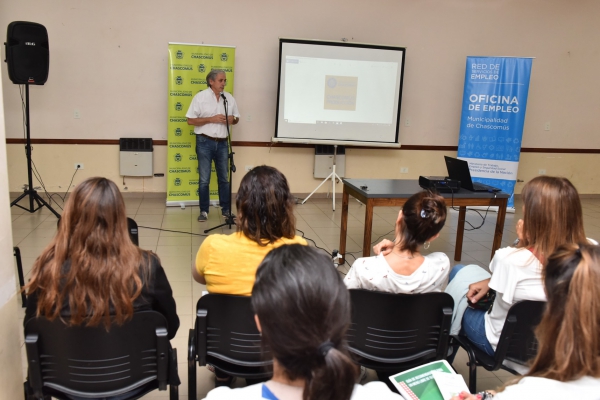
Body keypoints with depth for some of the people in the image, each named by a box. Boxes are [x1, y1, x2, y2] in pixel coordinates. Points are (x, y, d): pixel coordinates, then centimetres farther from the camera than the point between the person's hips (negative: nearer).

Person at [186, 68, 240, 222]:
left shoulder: (229, 98, 5)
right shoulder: (200, 97, -6)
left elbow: (236, 118, 15)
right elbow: (190, 120, -8)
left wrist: (233, 119, -10)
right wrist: (212, 119, -17)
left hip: (222, 143, 4)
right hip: (205, 142, -3)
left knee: (224, 178, 11)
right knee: (204, 179, 3)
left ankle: (226, 209, 22)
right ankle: (204, 211, 13)